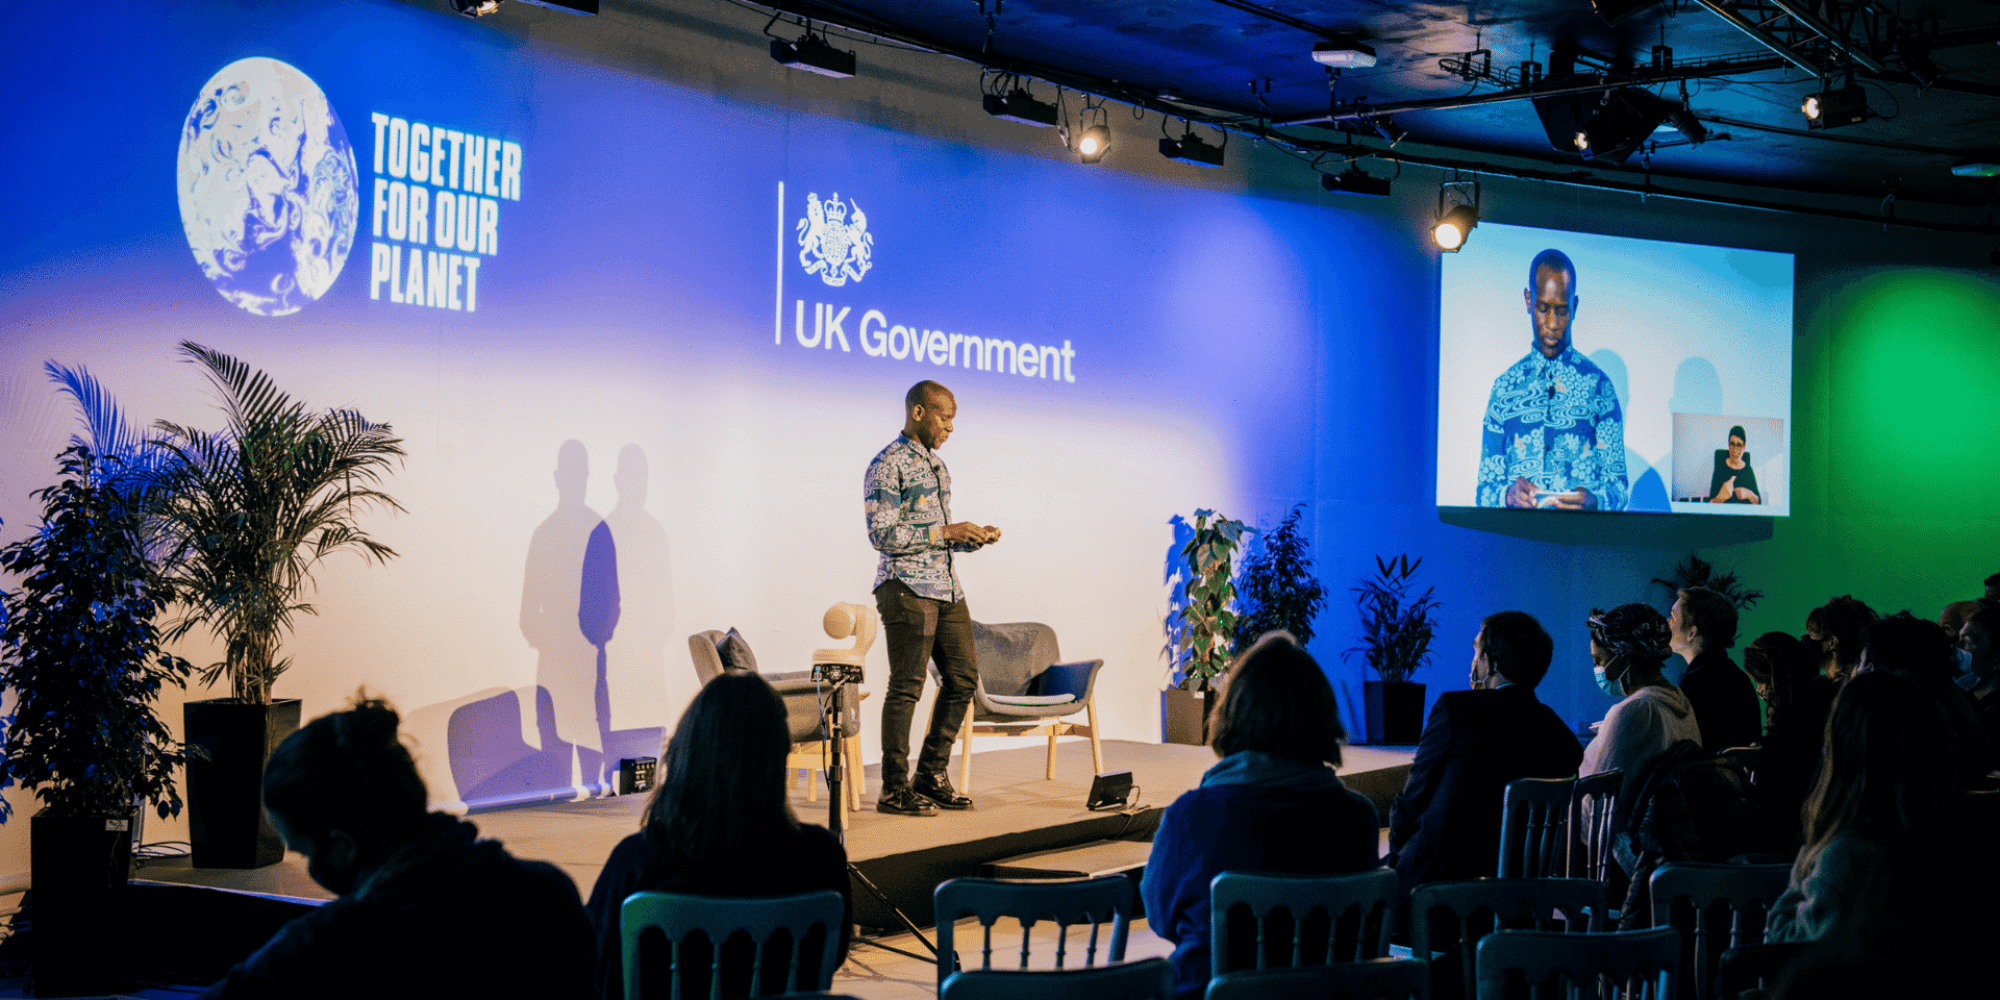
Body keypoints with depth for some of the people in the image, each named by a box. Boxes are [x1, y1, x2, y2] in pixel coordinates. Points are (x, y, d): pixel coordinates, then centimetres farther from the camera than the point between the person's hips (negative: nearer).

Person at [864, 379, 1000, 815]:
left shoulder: (936, 464, 19)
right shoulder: (887, 466, -9)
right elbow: (882, 534, -17)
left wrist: (973, 537, 6)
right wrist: (945, 532, -16)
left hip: (946, 587, 9)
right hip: (907, 588, -9)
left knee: (963, 676, 9)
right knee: (906, 687, -6)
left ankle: (931, 776, 20)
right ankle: (894, 790, 2)